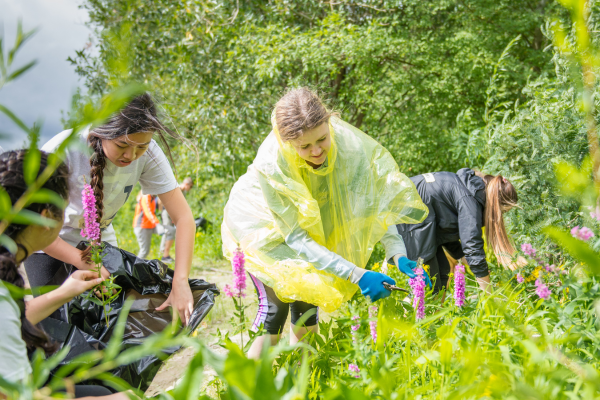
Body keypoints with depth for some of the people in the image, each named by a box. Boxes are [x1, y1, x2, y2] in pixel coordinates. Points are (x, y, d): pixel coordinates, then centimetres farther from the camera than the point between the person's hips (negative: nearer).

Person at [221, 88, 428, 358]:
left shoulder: (345, 140, -31)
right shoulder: (271, 164, -38)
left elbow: (374, 198, -20)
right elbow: (296, 238, -33)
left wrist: (398, 254, -32)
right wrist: (356, 274, -40)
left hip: (310, 219, 4)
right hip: (261, 222, -4)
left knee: (308, 299, -2)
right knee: (276, 301, -14)